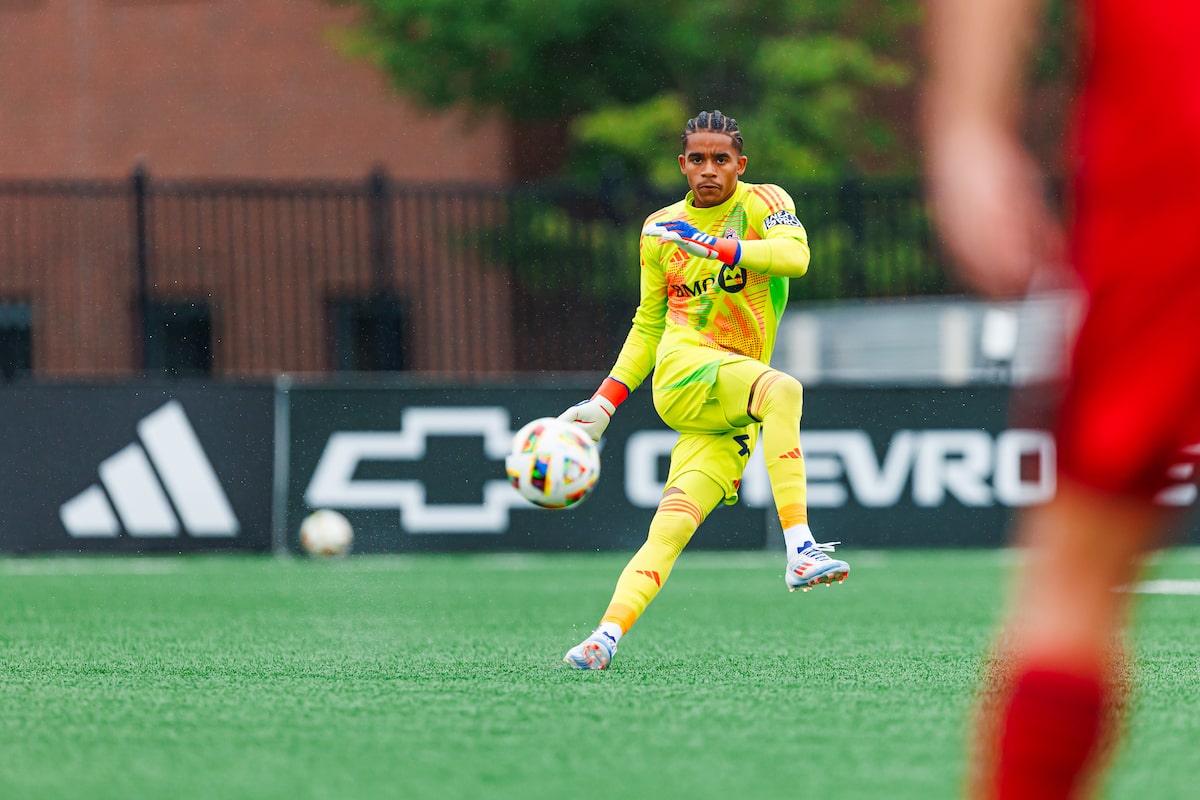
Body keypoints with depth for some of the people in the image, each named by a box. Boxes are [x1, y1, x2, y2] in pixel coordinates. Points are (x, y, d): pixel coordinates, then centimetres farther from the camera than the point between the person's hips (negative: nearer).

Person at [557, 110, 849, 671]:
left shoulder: (764, 204, 8)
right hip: (684, 368, -1)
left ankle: (608, 635, -19)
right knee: (782, 388, -34)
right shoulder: (660, 230, 16)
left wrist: (713, 246, -25)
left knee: (671, 527, -15)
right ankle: (800, 550, -43)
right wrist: (604, 404, 18)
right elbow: (648, 325, 24)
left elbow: (796, 255, -15)